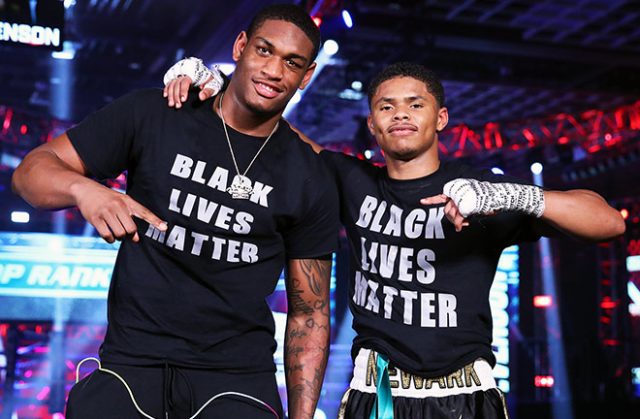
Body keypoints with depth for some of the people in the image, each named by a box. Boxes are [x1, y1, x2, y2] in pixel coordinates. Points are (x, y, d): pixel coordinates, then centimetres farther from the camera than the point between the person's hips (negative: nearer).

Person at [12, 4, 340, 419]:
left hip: (238, 373, 1)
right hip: (131, 360, 0)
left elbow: (309, 311, 6)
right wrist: (84, 189, -25)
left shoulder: (311, 182, 2)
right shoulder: (152, 116, -1)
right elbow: (32, 169, -2)